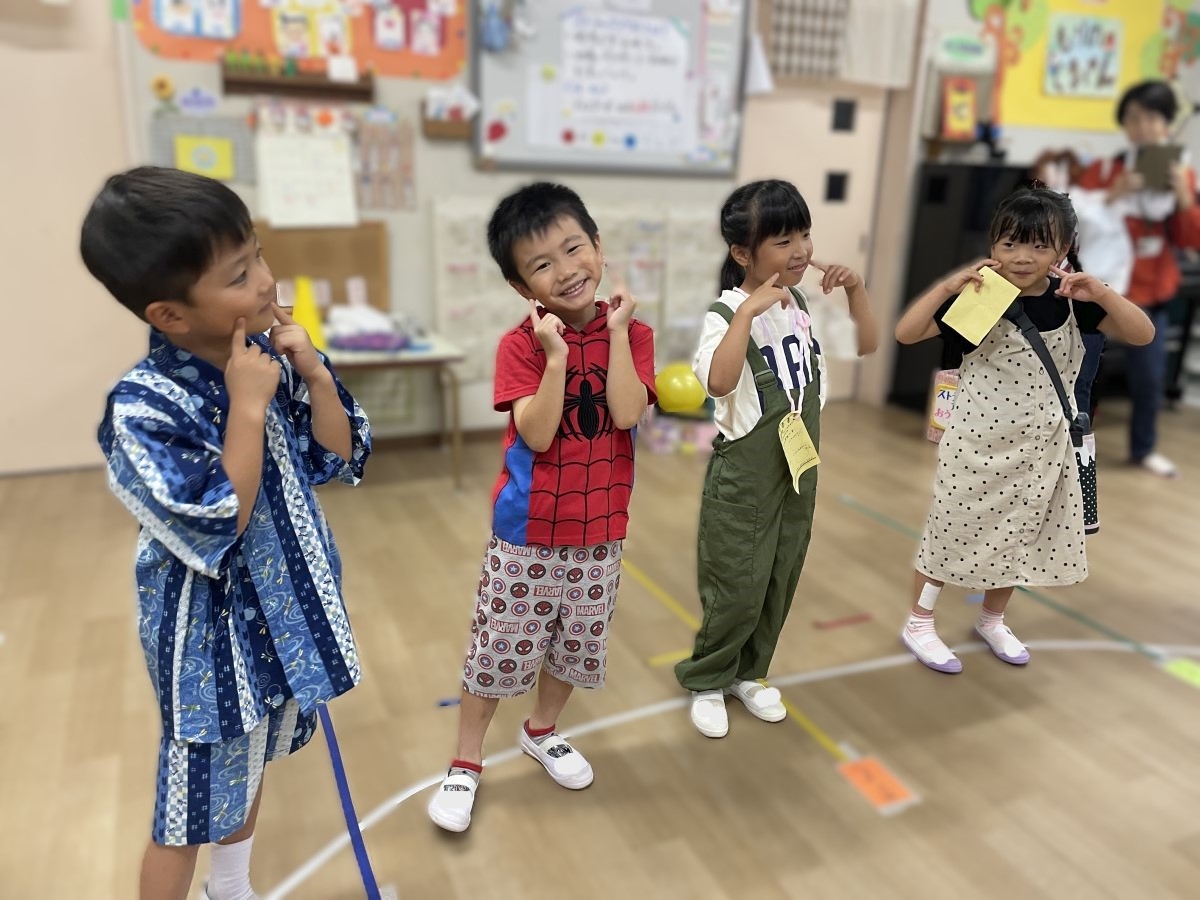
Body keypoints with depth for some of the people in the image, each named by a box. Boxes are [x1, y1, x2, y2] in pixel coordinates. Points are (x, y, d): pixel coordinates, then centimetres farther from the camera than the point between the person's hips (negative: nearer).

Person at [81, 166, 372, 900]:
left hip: (281, 610, 7)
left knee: (252, 765, 28)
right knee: (191, 808, 13)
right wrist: (247, 407, -28)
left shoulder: (274, 358, -8)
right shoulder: (144, 408, -26)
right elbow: (218, 528, -27)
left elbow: (342, 458, -2)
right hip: (214, 633, -7)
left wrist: (314, 376, -16)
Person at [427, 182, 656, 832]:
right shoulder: (521, 344, -13)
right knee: (499, 647, 8)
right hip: (528, 531, -3)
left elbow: (625, 414, -19)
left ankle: (542, 732, 46)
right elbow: (537, 434, -21)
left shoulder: (631, 333, -5)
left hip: (600, 527, 3)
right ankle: (466, 763, 29)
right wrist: (556, 356, -29)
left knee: (577, 643, 20)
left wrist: (615, 331, -21)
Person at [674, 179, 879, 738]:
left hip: (799, 469, 7)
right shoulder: (726, 314, -19)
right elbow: (718, 382, -37)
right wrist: (748, 310, -38)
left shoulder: (807, 306, 2)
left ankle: (748, 674, 38)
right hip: (744, 477, -6)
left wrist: (855, 288, -3)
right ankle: (707, 682, 27)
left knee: (780, 583, 17)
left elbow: (868, 344, 10)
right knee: (736, 591, 3)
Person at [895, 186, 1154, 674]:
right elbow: (905, 333, -18)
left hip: (1041, 447, 5)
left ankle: (992, 620, 41)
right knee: (953, 530, 7)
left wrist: (1102, 293, -20)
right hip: (978, 443, -4)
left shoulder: (1071, 300, -4)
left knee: (1017, 536, 18)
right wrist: (947, 286, -29)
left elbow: (1143, 335, -5)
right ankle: (918, 623, 25)